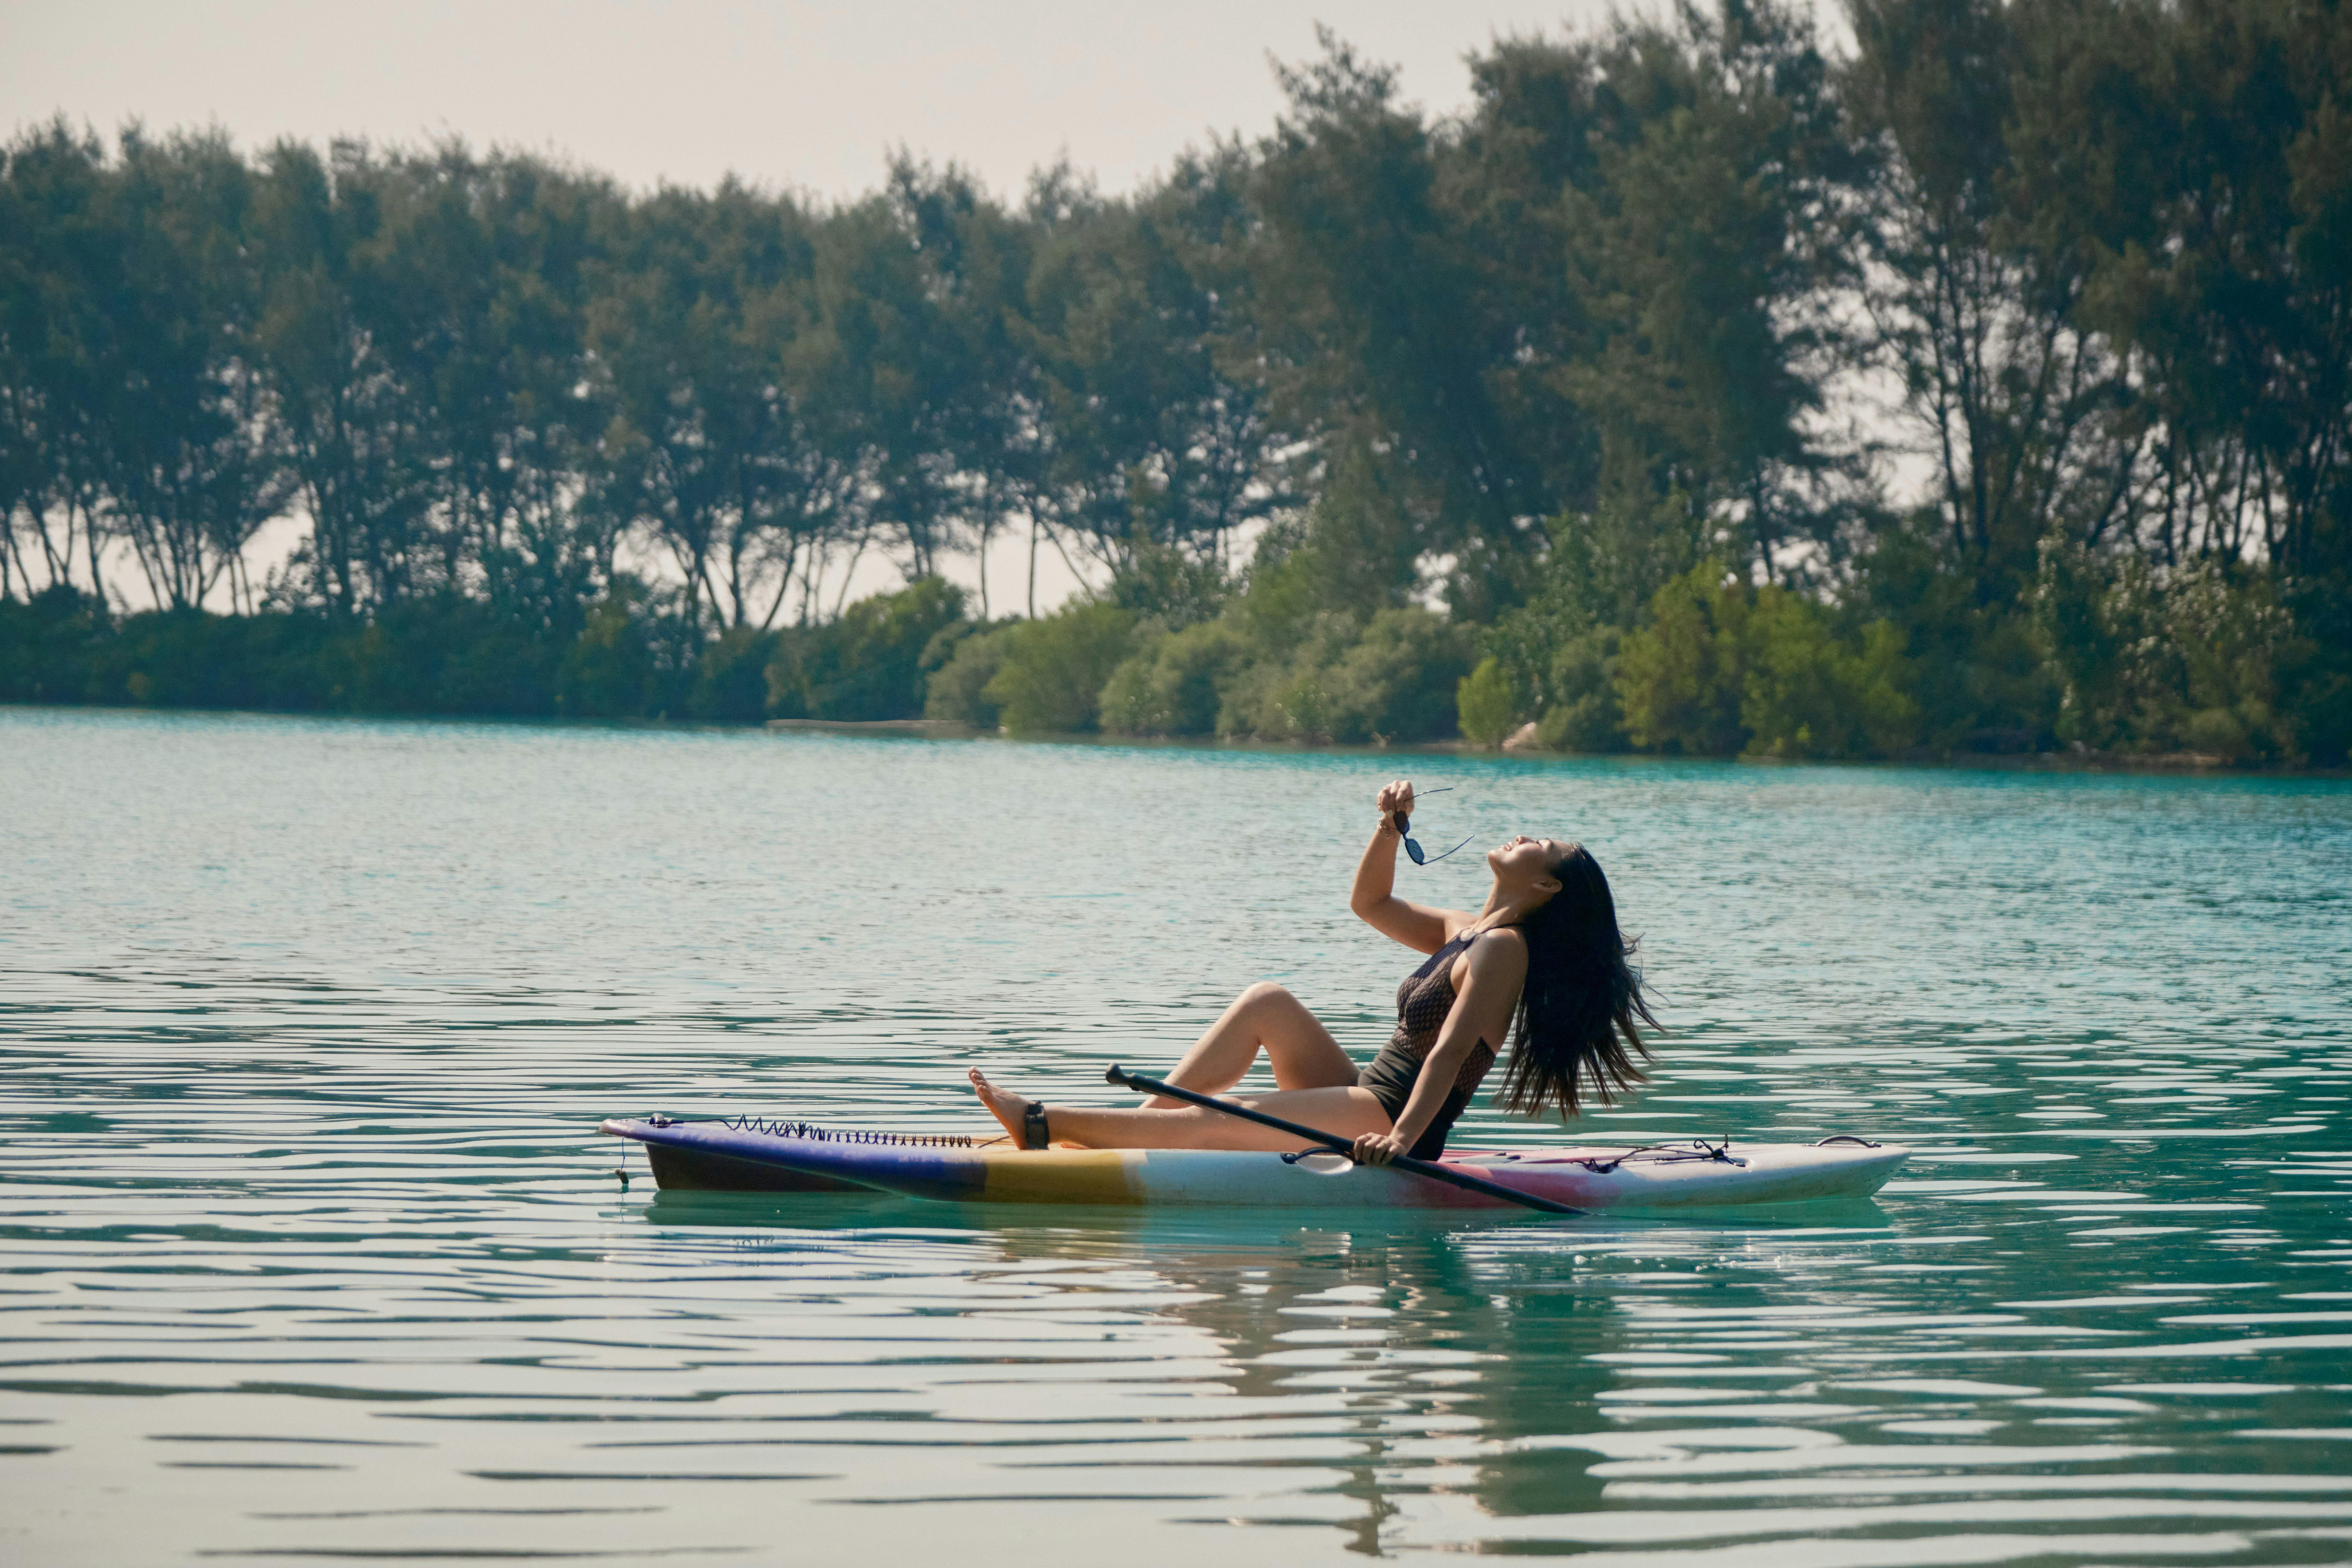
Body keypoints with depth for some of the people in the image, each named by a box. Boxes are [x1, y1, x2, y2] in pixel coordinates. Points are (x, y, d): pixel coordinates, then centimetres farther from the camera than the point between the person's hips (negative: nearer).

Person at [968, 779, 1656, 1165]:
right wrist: (1391, 828, 10)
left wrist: (1404, 1135, -38)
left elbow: (1449, 1052, -26)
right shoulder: (1465, 930, 17)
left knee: (1210, 1123, -18)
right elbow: (1370, 903, 28)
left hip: (1384, 1121, -10)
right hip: (1371, 1106, 10)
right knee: (1266, 1003, 5)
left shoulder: (1502, 948, -12)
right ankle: (1146, 1118, -3)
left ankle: (1044, 1125, -17)